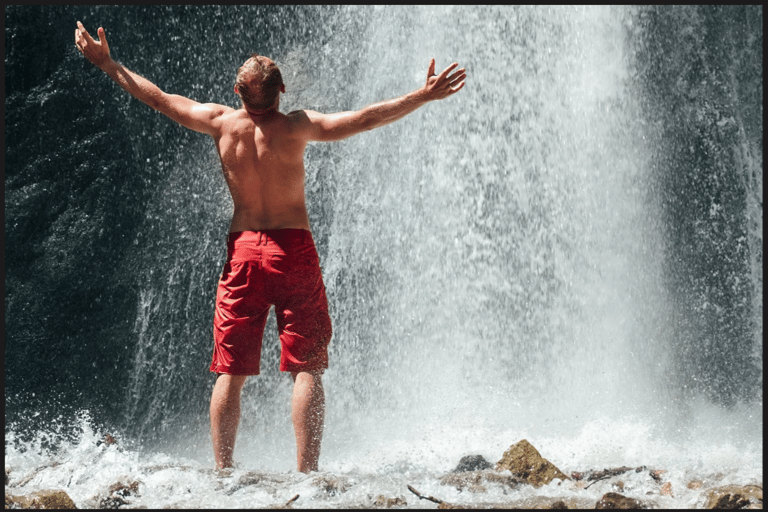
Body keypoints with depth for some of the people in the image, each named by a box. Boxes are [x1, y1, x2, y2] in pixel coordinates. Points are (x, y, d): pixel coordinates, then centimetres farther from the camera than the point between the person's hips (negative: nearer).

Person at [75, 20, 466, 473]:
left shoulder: (222, 122, 0)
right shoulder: (296, 128, -9)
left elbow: (157, 97, 8)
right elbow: (365, 118, -14)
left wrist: (108, 64, 19)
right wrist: (423, 96, -11)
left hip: (243, 249, 3)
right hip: (294, 249, -3)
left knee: (231, 372, 7)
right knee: (307, 369, 0)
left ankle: (223, 472, 7)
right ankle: (307, 473, -5)